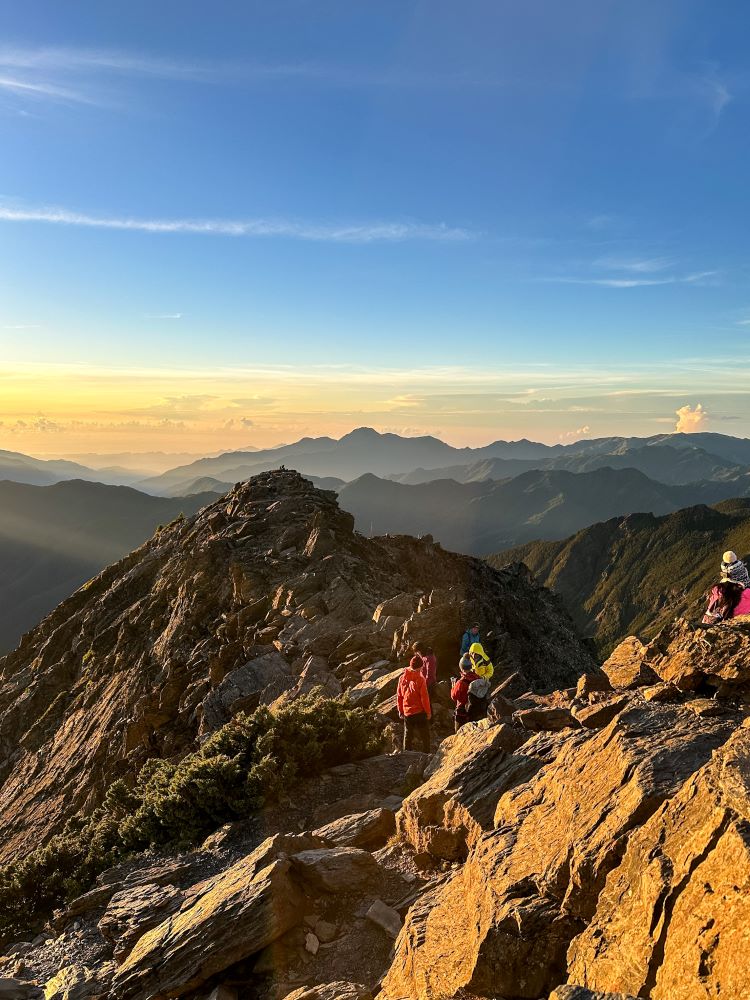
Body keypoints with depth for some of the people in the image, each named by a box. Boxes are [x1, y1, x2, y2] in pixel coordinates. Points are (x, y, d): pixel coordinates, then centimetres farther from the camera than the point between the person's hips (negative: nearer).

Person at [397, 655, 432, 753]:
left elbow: (399, 696, 5)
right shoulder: (420, 678, -15)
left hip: (407, 712, 4)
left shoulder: (402, 678, -1)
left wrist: (400, 710, 15)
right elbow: (424, 697, -13)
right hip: (419, 712, -4)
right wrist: (428, 712, -3)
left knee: (408, 736, 16)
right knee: (424, 736, 9)